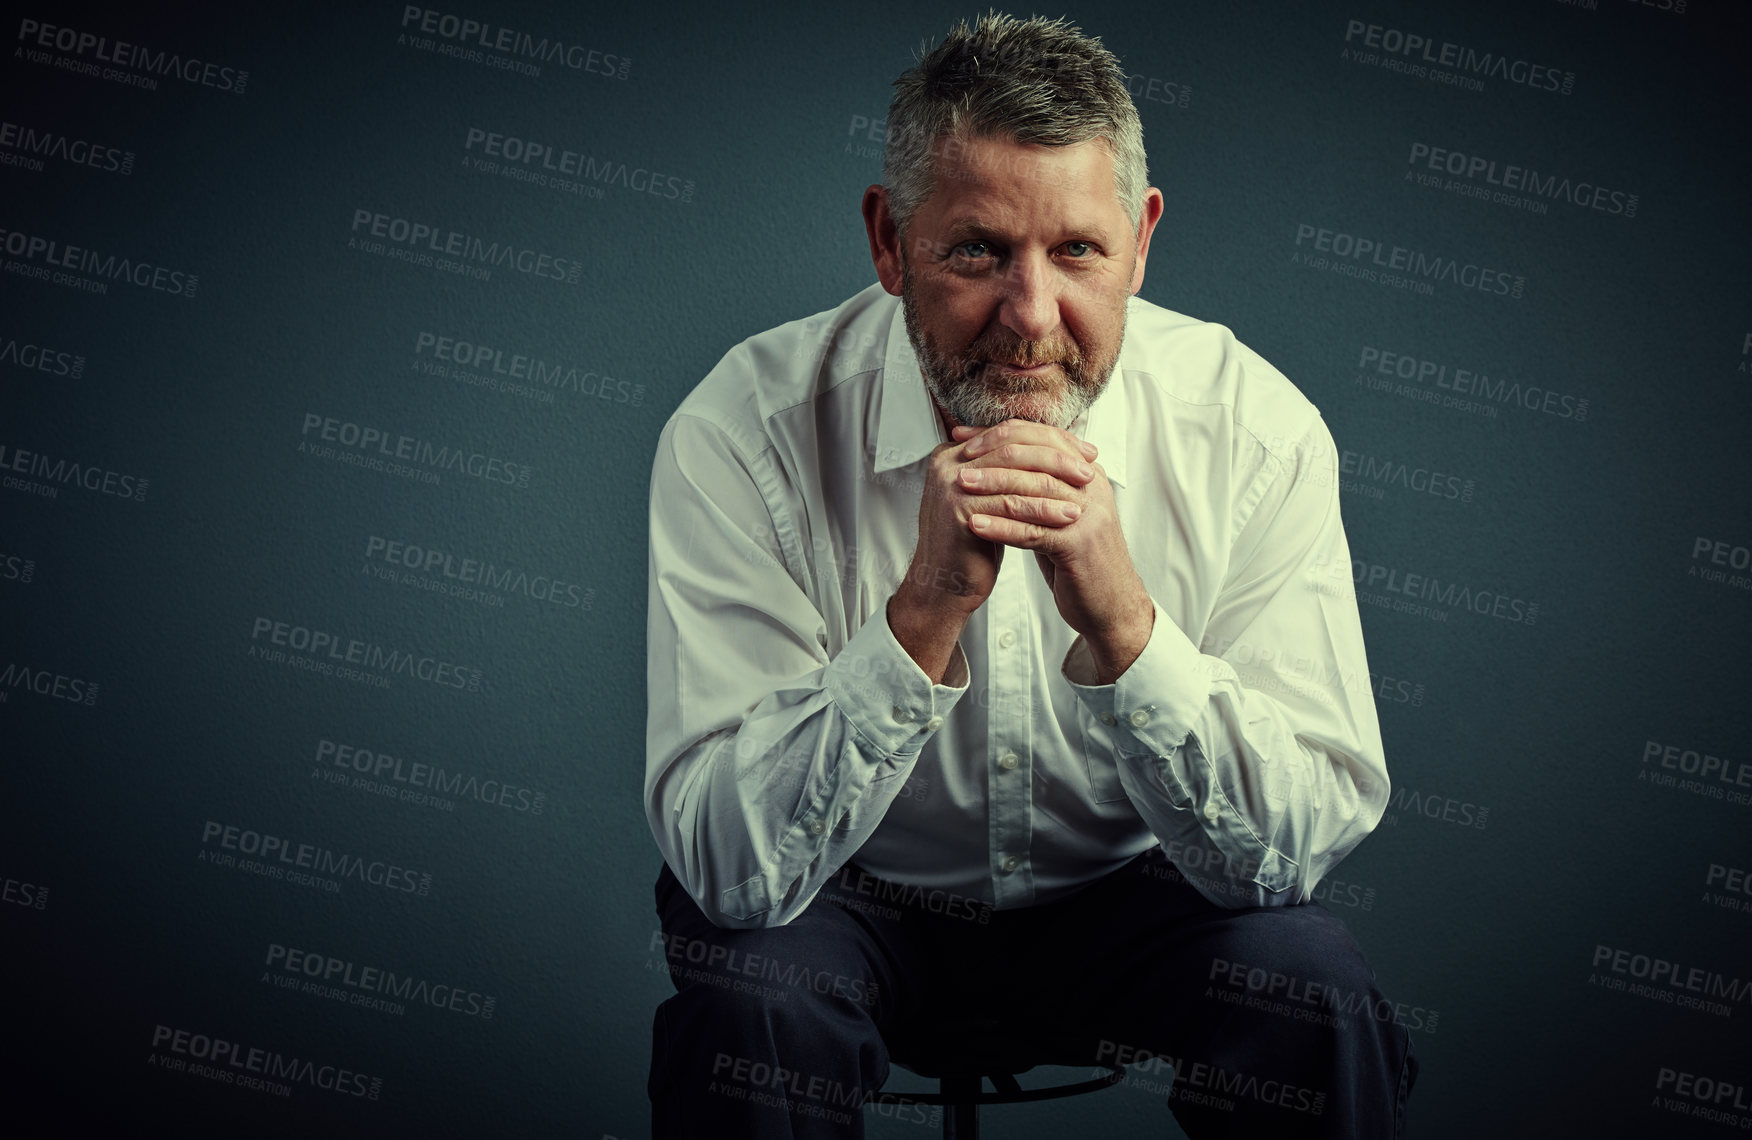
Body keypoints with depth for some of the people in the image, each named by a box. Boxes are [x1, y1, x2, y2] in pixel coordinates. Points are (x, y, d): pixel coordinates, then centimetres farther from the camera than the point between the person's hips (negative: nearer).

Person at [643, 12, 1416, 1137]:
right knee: (748, 996, -32)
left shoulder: (1255, 430, -18)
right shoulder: (742, 433, -23)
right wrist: (923, 614, -40)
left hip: (1126, 896, 2)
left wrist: (1121, 622, -36)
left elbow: (1303, 844, -20)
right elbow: (725, 863, -27)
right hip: (850, 904, -1)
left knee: (1312, 988, -26)